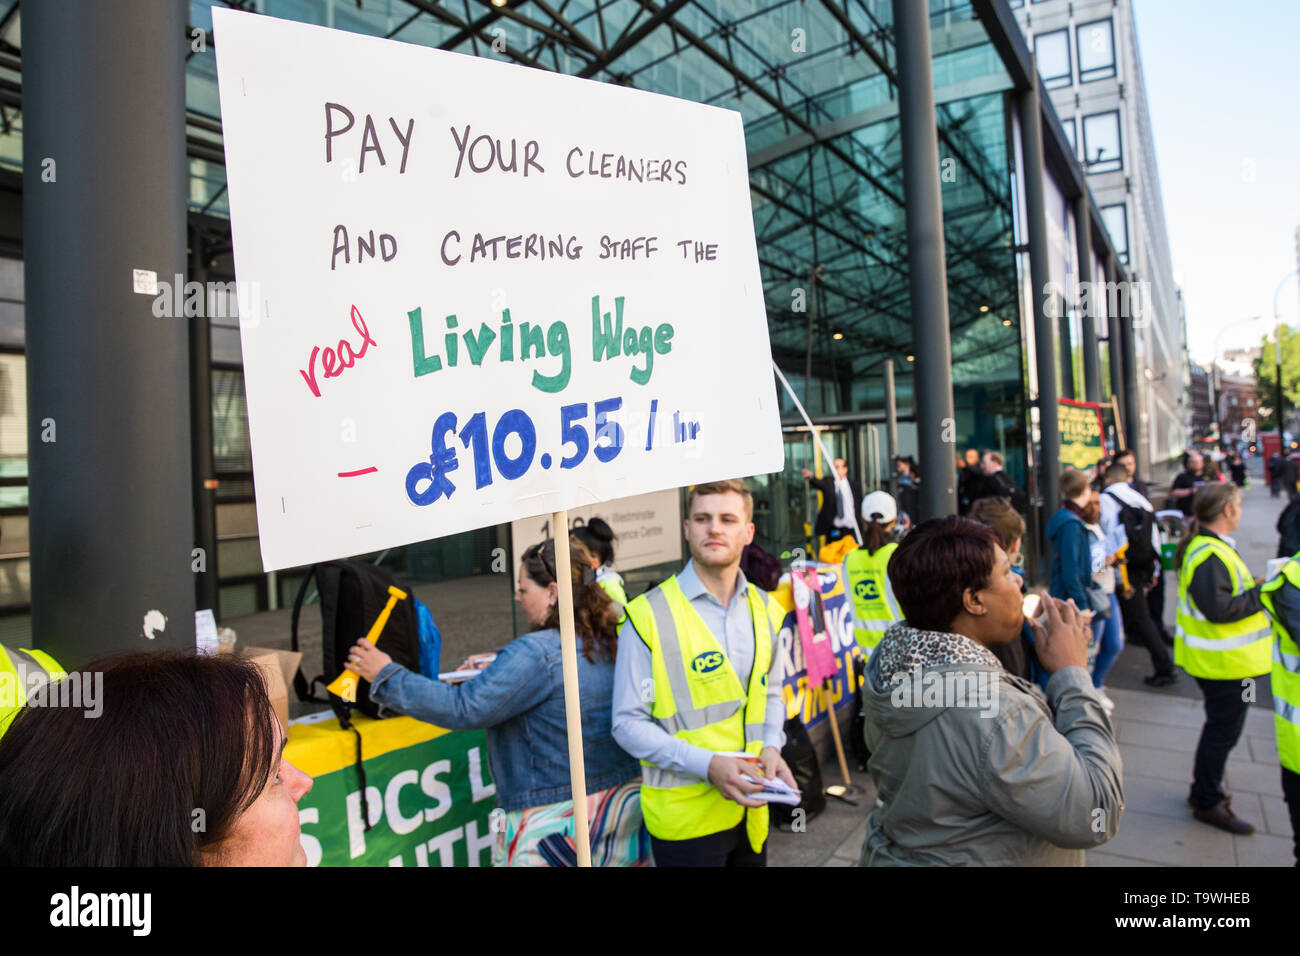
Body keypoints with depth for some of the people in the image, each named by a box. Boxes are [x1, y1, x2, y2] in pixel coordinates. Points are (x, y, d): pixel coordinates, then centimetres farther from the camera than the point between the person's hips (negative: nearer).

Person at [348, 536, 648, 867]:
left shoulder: (535, 653, -20)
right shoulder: (609, 640, 3)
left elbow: (464, 709, -19)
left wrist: (386, 677, -10)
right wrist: (495, 670, 18)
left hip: (556, 818, -7)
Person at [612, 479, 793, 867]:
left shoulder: (763, 610, 3)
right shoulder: (649, 616, -15)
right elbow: (628, 723, -13)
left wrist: (771, 746, -2)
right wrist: (707, 765, -21)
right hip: (685, 817, -5)